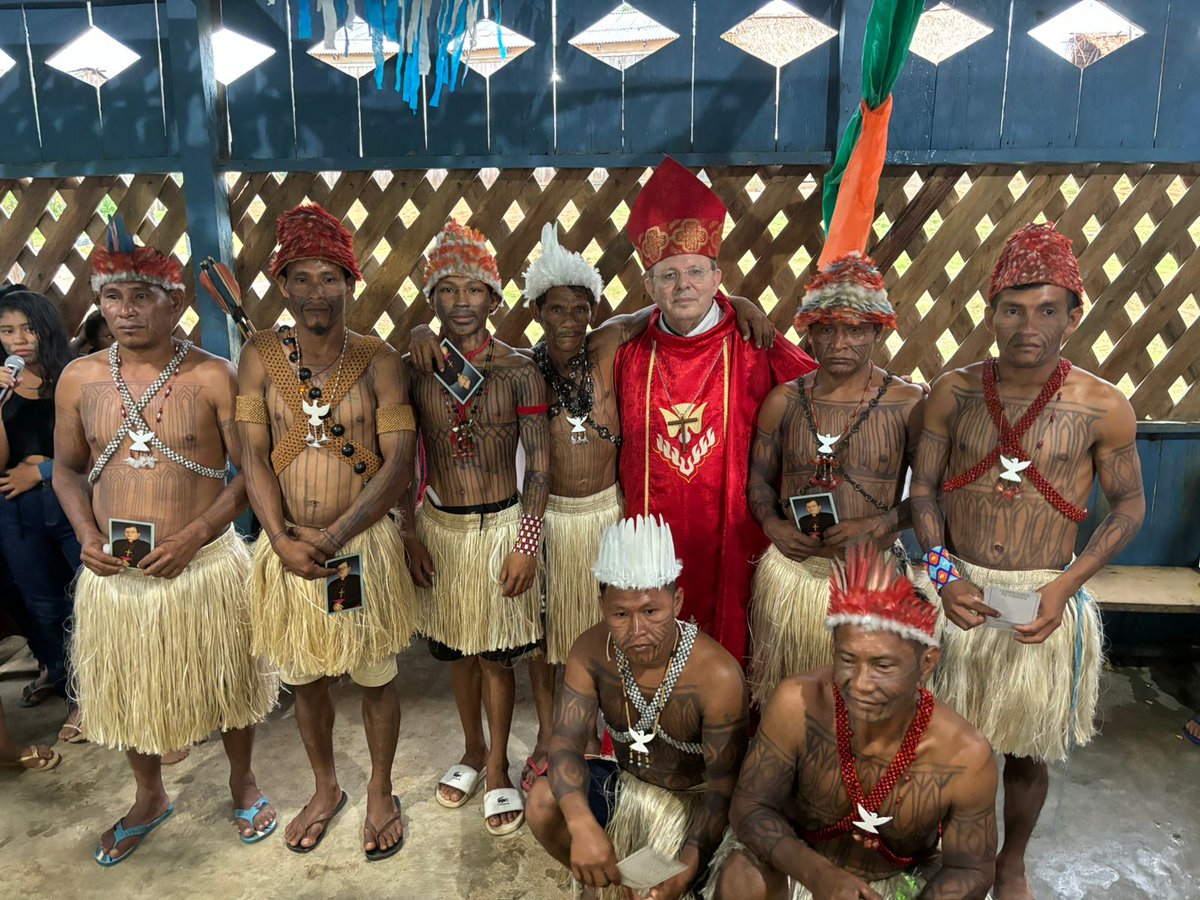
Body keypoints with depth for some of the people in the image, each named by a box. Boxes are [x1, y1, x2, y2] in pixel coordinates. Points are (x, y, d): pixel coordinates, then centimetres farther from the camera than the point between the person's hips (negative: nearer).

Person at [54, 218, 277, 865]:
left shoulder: (213, 377, -11)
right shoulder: (79, 379, 0)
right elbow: (67, 468, 11)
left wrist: (195, 534, -18)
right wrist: (86, 534, -6)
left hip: (205, 564, -3)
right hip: (112, 570, 4)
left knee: (227, 682, 13)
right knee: (126, 691, 20)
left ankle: (242, 783, 41)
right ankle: (150, 799, 46)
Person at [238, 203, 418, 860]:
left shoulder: (379, 360, -6)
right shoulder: (261, 356, -1)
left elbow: (399, 463, -11)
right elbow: (253, 456, -5)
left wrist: (333, 536, -19)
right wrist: (283, 540, -17)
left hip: (364, 545, -2)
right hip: (287, 547, 2)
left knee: (375, 677, 12)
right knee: (304, 679, 18)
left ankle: (380, 792, 37)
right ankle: (325, 789, 43)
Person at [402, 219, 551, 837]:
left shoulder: (518, 371, -10)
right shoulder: (414, 370, -3)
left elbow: (538, 464, -8)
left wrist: (526, 546, -11)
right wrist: (409, 534, 0)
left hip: (502, 528, -3)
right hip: (439, 527, 3)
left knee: (497, 655, 9)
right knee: (456, 651, 18)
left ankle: (497, 769, 30)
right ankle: (472, 750, 41)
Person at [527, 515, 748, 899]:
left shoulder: (717, 675, -31)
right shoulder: (591, 651, -19)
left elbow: (724, 786, -23)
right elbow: (566, 742, -22)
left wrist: (687, 867, -38)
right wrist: (581, 824, -42)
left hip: (696, 798, -4)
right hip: (625, 784, 4)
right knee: (544, 803, -19)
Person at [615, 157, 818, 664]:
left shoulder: (753, 351, -5)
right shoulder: (630, 356, 3)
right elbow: (617, 445, 13)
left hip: (733, 538, -2)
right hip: (654, 539, 2)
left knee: (731, 654, 9)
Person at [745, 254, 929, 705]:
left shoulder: (909, 403, -4)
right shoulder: (783, 401, 2)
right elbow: (759, 478, 10)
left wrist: (880, 523, -15)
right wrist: (771, 523, -8)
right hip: (792, 571, 2)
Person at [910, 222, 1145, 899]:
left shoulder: (1104, 409, -9)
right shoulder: (955, 392, -5)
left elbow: (1130, 504, 1)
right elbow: (924, 487, 1)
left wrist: (1066, 584, -11)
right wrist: (943, 573, -11)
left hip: (1046, 600, -1)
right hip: (959, 590, 1)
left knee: (1027, 750, 16)